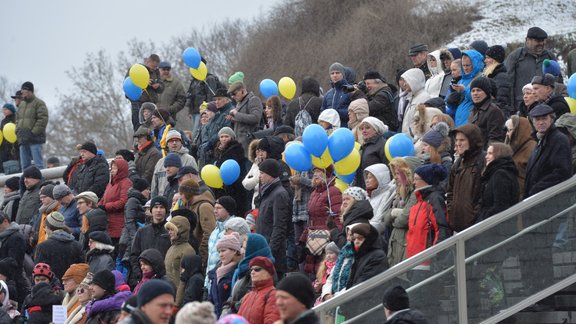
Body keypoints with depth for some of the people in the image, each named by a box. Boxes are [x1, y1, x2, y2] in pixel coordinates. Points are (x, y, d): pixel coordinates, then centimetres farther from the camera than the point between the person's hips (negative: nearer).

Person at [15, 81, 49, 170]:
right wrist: (18, 131, 8)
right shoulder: (21, 104, 20)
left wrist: (33, 133, -16)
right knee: (24, 165, 8)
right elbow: (17, 119, 25)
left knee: (38, 164, -11)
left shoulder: (39, 103, -3)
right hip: (23, 139, 8)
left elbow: (43, 119, -11)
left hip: (35, 139, -8)